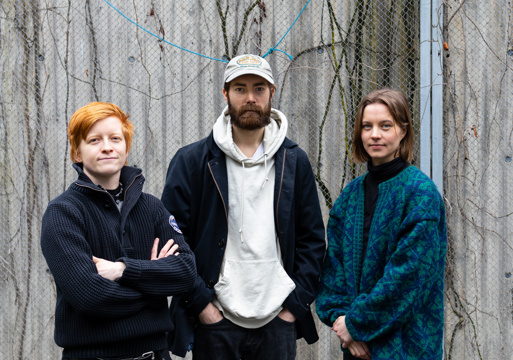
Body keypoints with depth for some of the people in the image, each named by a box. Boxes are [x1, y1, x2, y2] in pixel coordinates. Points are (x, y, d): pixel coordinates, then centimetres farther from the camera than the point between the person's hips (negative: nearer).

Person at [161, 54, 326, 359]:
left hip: (278, 322, 2)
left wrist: (297, 302, 0)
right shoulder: (191, 161, 0)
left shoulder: (295, 162, 8)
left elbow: (313, 238, 9)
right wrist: (201, 303, -9)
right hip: (214, 322, -2)